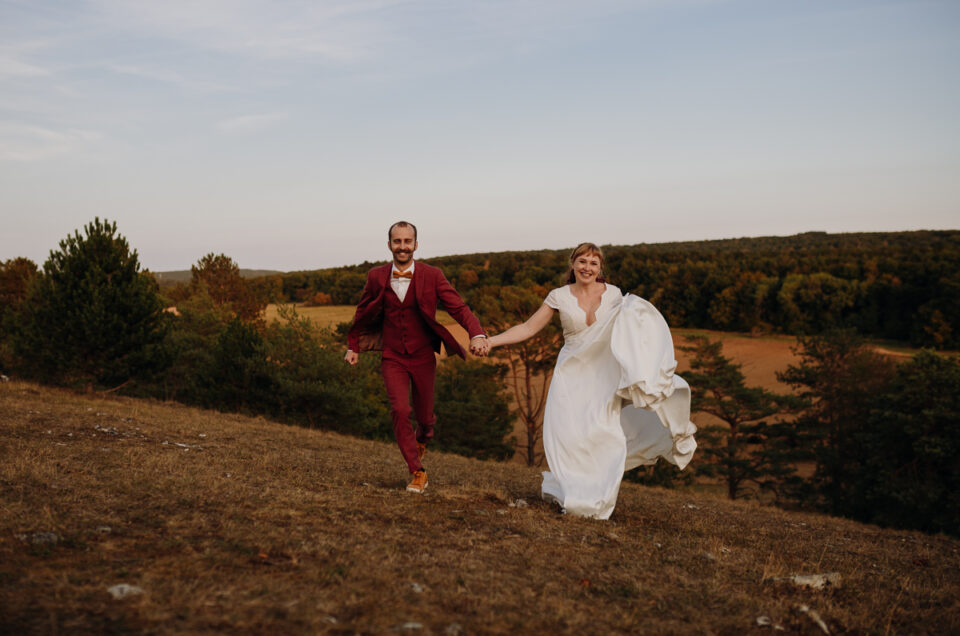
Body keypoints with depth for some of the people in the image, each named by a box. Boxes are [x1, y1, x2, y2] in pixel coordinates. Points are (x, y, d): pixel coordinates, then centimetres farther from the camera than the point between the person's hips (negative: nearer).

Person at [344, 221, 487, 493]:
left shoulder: (432, 276, -11)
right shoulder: (376, 277, -4)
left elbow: (458, 307, -17)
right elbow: (363, 313, 13)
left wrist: (477, 334, -34)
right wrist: (353, 346, 17)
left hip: (423, 358, 0)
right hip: (392, 358, 0)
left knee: (424, 415, 11)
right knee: (400, 410, -17)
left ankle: (422, 439, 50)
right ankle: (417, 473, -2)